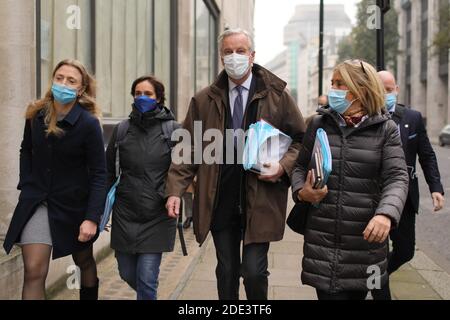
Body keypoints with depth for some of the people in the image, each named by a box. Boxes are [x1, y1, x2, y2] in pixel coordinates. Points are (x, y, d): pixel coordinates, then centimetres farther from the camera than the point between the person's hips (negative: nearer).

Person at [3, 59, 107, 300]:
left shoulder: (88, 123, -16)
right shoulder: (35, 115, -3)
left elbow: (99, 174, -15)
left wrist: (92, 217, -21)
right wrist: (26, 185, 5)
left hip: (74, 203, -2)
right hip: (36, 200, 3)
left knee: (84, 261, 18)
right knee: (33, 271, -6)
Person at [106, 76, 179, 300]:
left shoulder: (172, 129, -2)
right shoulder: (122, 129, 5)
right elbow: (109, 169, 10)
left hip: (157, 215, -3)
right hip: (125, 214, 3)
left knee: (147, 279, -5)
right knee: (127, 274, 13)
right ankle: (147, 295, 44)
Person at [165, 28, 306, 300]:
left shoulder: (276, 94, 2)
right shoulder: (204, 100, 7)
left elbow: (301, 139, 7)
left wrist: (283, 166, -11)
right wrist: (176, 190, -3)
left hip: (261, 199, -2)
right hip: (220, 201, 2)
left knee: (254, 272, -4)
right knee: (226, 272, 12)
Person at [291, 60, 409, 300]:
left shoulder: (386, 129, -1)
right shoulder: (319, 124, 6)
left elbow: (397, 178, -9)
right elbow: (301, 167, 13)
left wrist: (386, 214, -28)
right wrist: (301, 191, -9)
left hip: (366, 237, 0)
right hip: (322, 236, 1)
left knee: (357, 295, 15)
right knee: (329, 294, -1)